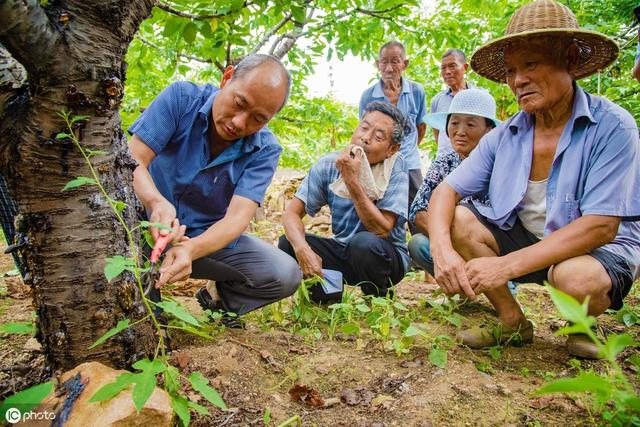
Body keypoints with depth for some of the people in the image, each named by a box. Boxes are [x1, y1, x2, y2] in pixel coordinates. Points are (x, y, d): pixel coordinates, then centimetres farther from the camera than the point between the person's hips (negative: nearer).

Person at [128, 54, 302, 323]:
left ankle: (218, 297, 13)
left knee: (285, 275, -18)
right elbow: (133, 162, -20)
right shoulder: (181, 98, -14)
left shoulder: (264, 151, -12)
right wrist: (156, 202, -44)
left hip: (211, 237, 2)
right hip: (149, 225, -1)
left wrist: (190, 249, -44)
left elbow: (238, 216, -23)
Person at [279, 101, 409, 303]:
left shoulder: (395, 168, -17)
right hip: (343, 251, 3)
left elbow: (382, 230, -25)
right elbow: (292, 213, -11)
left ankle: (379, 300, -5)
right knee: (287, 243, -19)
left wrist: (352, 180, -31)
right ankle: (330, 298, 1)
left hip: (387, 258, -3)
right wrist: (302, 249, -31)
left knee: (364, 242, -36)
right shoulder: (328, 165, -8)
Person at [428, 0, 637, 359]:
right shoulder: (505, 136, -6)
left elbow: (601, 227, -25)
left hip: (602, 250, -4)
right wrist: (442, 250, -30)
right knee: (457, 219, -15)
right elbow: (447, 190, -9)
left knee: (577, 277, -37)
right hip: (527, 237, 5)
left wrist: (507, 266, -33)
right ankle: (514, 322, -1)